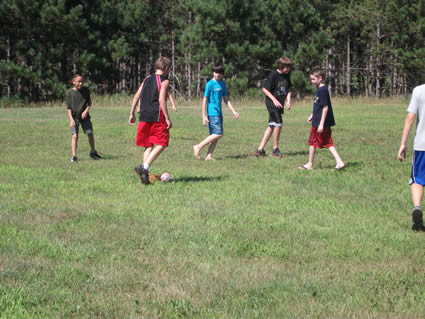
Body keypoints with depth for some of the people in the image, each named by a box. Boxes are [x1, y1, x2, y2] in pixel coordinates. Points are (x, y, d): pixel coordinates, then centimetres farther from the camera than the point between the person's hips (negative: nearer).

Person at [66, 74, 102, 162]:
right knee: (74, 136, -11)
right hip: (74, 117, -3)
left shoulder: (86, 90, -1)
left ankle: (93, 152, 24)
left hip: (84, 116, 3)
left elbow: (89, 103, 7)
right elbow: (68, 107, -7)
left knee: (90, 134, 3)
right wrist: (71, 119, -15)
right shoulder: (70, 92, -8)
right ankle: (74, 156, -10)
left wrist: (86, 111, -12)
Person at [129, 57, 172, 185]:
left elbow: (136, 96, 11)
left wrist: (132, 114, 15)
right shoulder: (164, 81, -4)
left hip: (144, 117, 6)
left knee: (148, 145, 13)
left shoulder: (147, 79, 15)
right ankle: (144, 167, -20)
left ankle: (144, 173, 4)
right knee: (161, 144, -1)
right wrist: (167, 118, -13)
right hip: (157, 117, -6)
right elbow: (161, 99, -15)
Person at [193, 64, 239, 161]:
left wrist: (234, 111, 13)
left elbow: (226, 99, 19)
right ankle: (198, 147, -9)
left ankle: (209, 155, 6)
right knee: (218, 134, -15)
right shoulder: (210, 84, -10)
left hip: (219, 113, 8)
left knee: (216, 136, 4)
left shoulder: (222, 84, 12)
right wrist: (204, 116, -13)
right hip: (212, 113, -8)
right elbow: (205, 100, -9)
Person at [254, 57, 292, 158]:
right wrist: (274, 100, -20)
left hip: (279, 104, 8)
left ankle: (260, 149, 12)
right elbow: (265, 89, -13)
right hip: (272, 103, -8)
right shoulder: (273, 75, -16)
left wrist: (288, 100, 2)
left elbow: (288, 89, 17)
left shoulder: (287, 75, 5)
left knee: (272, 126, 8)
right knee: (278, 124, -12)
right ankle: (275, 149, 1)